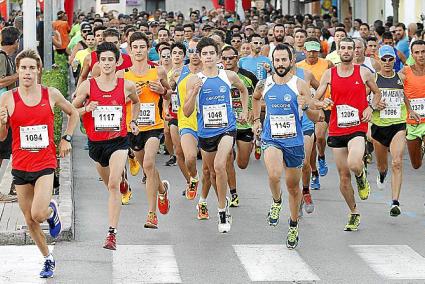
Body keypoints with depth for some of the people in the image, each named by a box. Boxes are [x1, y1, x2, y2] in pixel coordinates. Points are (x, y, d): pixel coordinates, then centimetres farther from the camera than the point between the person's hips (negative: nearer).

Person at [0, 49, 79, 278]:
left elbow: (73, 114, 16)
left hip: (45, 164, -2)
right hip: (20, 166, 2)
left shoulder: (51, 95, -3)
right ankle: (48, 259, 28)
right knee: (29, 220, 8)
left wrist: (66, 139, 5)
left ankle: (52, 210, 17)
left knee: (38, 214, -20)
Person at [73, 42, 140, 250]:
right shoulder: (88, 86, -5)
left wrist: (133, 122, 9)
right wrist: (86, 109, -15)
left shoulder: (127, 86, -3)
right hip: (96, 142, 2)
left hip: (119, 141, -2)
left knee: (114, 184, -18)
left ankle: (112, 233, -21)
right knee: (109, 184, 20)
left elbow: (136, 102, 20)